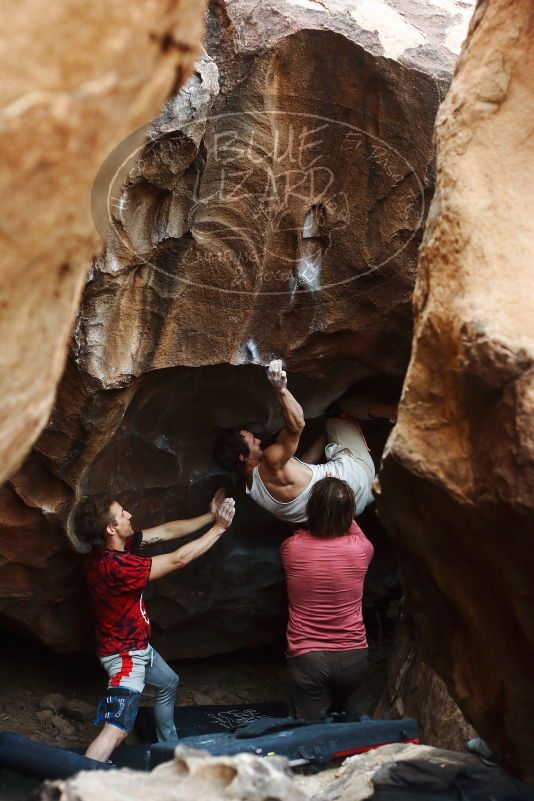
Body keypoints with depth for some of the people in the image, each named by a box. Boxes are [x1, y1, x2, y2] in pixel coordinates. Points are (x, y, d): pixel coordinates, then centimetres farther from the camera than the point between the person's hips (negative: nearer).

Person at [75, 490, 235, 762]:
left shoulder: (114, 545, -7)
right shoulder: (116, 566, -33)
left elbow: (166, 532, 1)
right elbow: (178, 559, -28)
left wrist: (210, 516, -2)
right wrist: (219, 528, -20)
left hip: (138, 646, 10)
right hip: (125, 654, -10)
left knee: (168, 683, 32)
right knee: (117, 729, -17)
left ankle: (169, 745, 49)